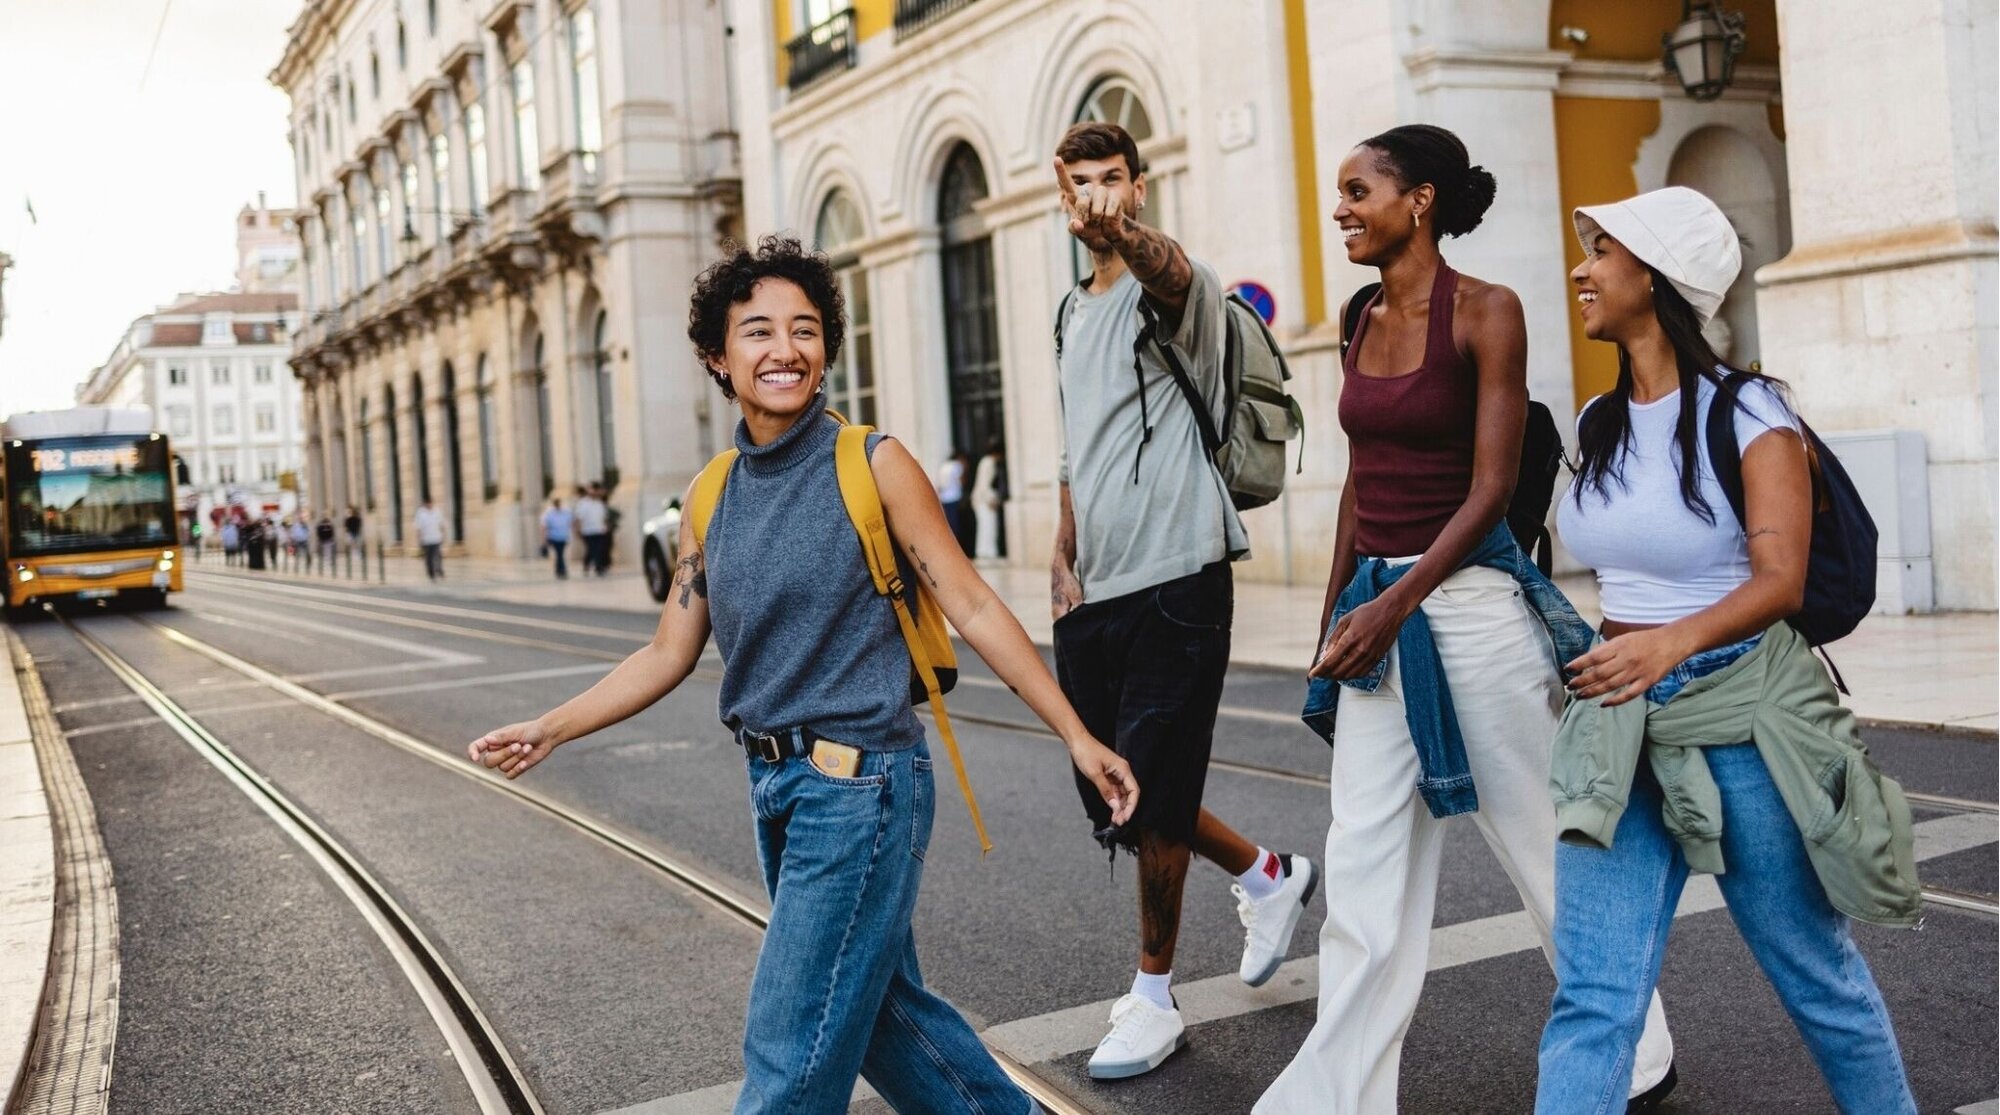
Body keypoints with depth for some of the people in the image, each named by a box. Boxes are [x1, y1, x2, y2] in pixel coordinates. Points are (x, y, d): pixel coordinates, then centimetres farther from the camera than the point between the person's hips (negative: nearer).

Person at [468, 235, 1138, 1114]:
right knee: (878, 1003, 21)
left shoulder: (872, 466, -9)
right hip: (776, 784, 7)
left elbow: (974, 609, -10)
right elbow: (668, 654, 12)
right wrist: (548, 730, 5)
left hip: (860, 785, -7)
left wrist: (1077, 736, -12)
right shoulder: (712, 498, 7)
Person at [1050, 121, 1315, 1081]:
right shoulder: (1072, 313, 17)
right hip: (1095, 594, 8)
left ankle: (1153, 997, 15)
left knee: (1153, 800, -4)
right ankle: (1270, 876, 37)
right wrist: (1063, 564, 13)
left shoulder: (1172, 283, -7)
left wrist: (1122, 234, -57)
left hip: (1176, 579, -8)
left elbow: (1169, 273, -35)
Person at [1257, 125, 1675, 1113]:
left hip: (1468, 603, -6)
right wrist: (1335, 618, 14)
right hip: (1377, 608, 6)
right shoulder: (1364, 324, 11)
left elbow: (1491, 488, -13)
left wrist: (1395, 606, -18)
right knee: (1365, 869, 6)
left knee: (1542, 845, 8)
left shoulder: (1485, 311, -9)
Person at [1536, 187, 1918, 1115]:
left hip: (1742, 717, -5)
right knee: (1591, 998, -2)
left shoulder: (1746, 412, -8)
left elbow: (1779, 580, -17)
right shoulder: (1598, 425, 10)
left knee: (1815, 974, 11)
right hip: (1620, 725, 5)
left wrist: (1673, 645, -33)